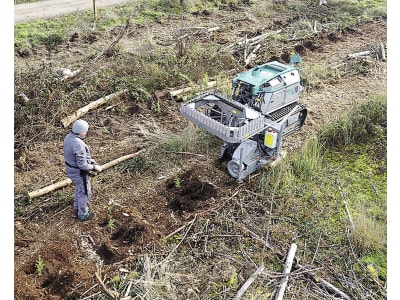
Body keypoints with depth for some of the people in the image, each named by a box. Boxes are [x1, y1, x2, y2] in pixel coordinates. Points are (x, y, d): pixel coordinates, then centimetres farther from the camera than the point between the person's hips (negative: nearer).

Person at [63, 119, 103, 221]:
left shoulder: (68, 137, -4)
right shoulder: (79, 145, -34)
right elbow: (82, 165, -31)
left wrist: (88, 159, 12)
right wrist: (95, 167, -15)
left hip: (70, 169, 9)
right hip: (79, 173, -9)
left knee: (79, 190, 30)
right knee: (84, 193, 13)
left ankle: (77, 210, 47)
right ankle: (83, 215, 32)